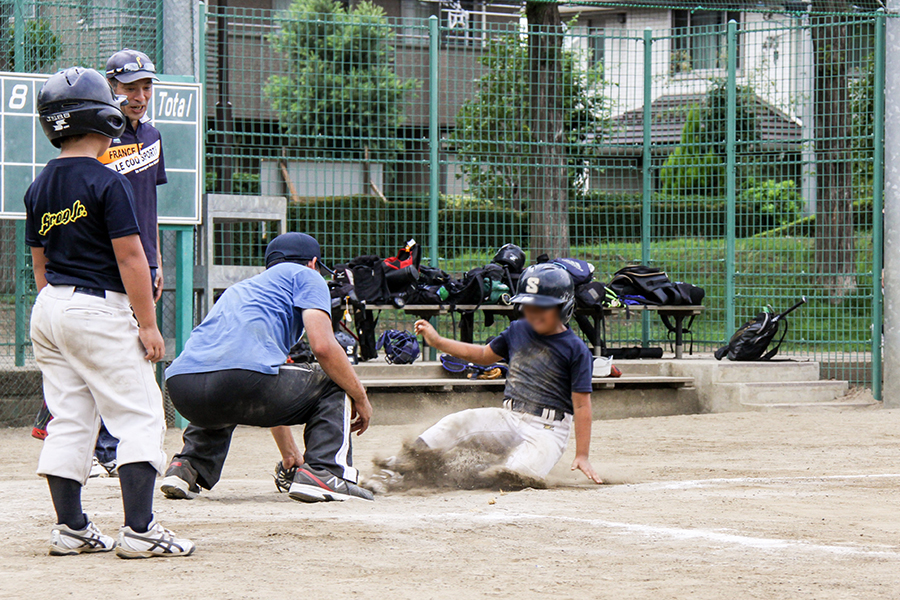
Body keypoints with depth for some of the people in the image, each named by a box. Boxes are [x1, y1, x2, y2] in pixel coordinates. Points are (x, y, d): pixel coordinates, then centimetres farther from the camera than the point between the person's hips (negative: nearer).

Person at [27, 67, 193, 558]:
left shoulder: (39, 188, 9)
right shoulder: (107, 182, -13)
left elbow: (40, 260, 15)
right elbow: (129, 257, -15)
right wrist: (148, 324, -13)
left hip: (48, 311, 8)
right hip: (99, 310, -8)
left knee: (69, 420, 11)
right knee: (140, 417, -5)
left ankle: (70, 527, 11)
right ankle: (138, 530, -12)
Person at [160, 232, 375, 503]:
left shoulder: (240, 288, 41)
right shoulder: (306, 276, 20)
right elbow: (322, 346, 1)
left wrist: (290, 454, 53)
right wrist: (360, 399, 15)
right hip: (244, 377, -7)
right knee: (334, 387, 17)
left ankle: (188, 467, 20)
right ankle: (323, 474, -2)